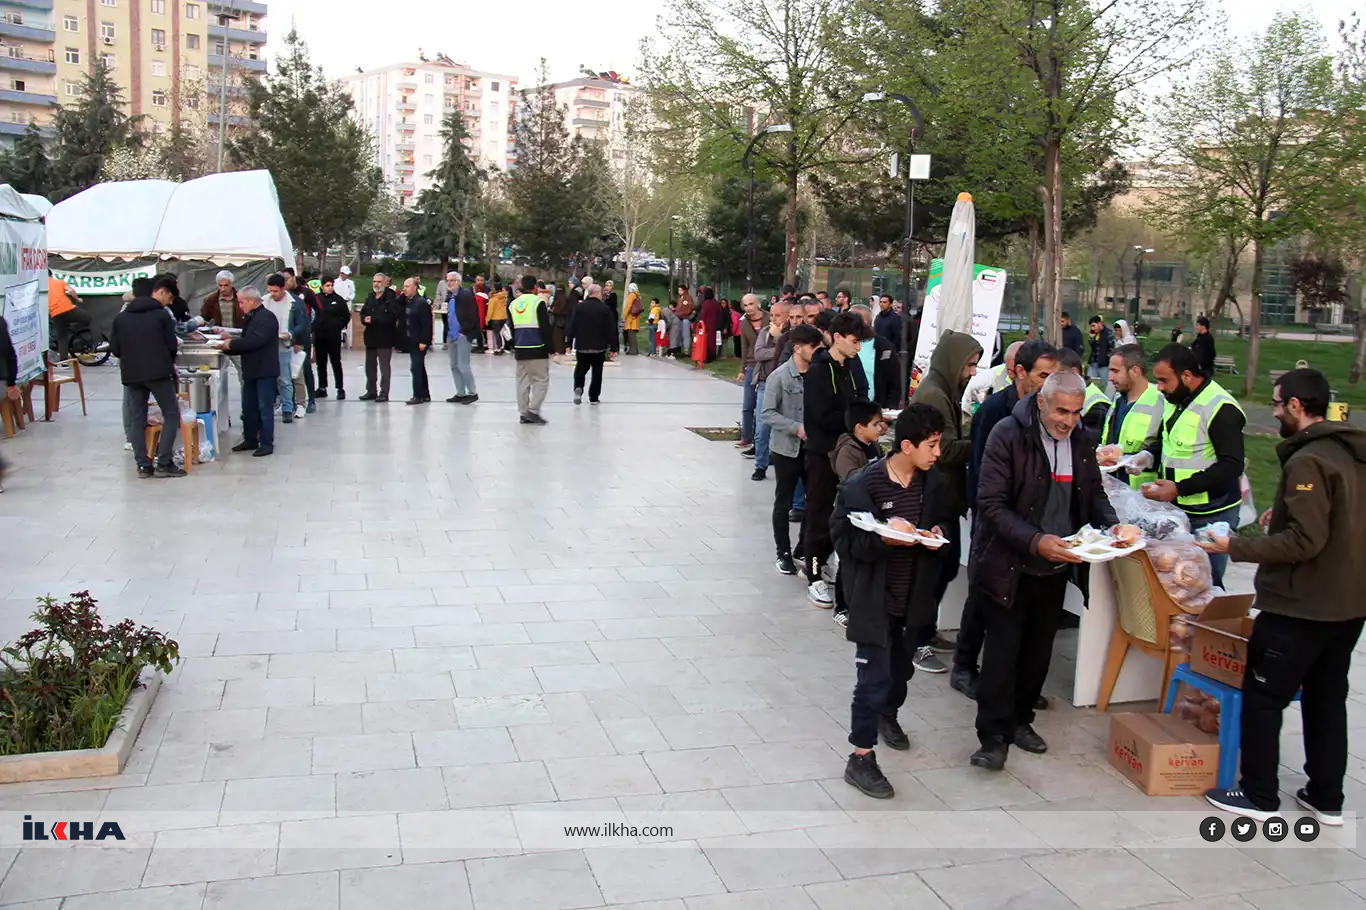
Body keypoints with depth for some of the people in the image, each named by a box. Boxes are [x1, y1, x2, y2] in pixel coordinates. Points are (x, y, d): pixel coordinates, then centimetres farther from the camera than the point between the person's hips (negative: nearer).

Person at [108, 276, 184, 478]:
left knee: (137, 420, 10)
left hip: (131, 375, 4)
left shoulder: (121, 318, 8)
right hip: (158, 373, -4)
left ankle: (143, 465, 7)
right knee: (171, 415, 2)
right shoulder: (162, 315, -3)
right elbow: (172, 345, -5)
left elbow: (114, 349, 6)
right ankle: (164, 463, -6)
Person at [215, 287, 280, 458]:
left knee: (264, 408, -5)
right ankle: (250, 440, 23)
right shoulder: (250, 318, 18)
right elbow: (245, 343, 18)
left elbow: (255, 340, -25)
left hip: (265, 371, -10)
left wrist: (232, 344, -16)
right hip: (251, 371, 10)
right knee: (248, 407, 14)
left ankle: (267, 443, 0)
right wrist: (228, 346, 4)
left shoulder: (266, 317, -13)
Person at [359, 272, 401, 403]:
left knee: (384, 366, -1)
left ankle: (384, 393, 4)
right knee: (370, 366, 13)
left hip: (385, 338, -8)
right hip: (371, 337, 8)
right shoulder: (370, 297, 13)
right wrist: (365, 319, -8)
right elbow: (363, 313, 16)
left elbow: (392, 317, -22)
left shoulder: (391, 298, -11)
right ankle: (371, 391, 23)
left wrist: (373, 319, -21)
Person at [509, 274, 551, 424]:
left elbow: (511, 328, 15)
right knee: (541, 380, 1)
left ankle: (524, 413, 11)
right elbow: (545, 327, -11)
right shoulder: (538, 302, -9)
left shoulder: (513, 304, 10)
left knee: (522, 380, 11)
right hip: (537, 349, -6)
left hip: (520, 349, 6)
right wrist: (550, 346, -4)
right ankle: (533, 410, -8)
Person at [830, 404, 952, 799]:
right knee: (874, 677, -6)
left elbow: (944, 518, 14)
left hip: (912, 595, 6)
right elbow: (842, 537, -17)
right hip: (873, 597, -6)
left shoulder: (931, 481, -3)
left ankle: (888, 715, 53)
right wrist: (883, 538, -31)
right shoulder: (863, 484, -20)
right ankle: (860, 759, 7)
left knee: (901, 667, 23)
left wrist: (939, 531, -8)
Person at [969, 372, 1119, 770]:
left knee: (1038, 649, 13)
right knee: (1003, 648, -5)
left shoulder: (1080, 442, 5)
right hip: (1007, 565, -6)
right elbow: (992, 504, -19)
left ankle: (1019, 720, 30)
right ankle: (993, 736, 4)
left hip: (1054, 567, 6)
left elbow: (1094, 495, 15)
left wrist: (1111, 525, -7)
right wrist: (1035, 541, -29)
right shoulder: (1008, 435, -15)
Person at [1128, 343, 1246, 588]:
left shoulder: (1221, 409, -19)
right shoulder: (1176, 400, 8)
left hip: (1210, 516, -8)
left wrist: (1179, 488, -26)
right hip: (1177, 509, 8)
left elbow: (1232, 466, -22)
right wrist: (1149, 455, 3)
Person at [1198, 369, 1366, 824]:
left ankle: (1259, 796, 13)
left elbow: (1305, 541, -25)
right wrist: (1285, 515, 14)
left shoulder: (1307, 461, -21)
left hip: (1300, 607, -9)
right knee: (1327, 697, 18)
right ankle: (1326, 798, 27)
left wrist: (1235, 547, -19)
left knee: (1263, 696, 4)